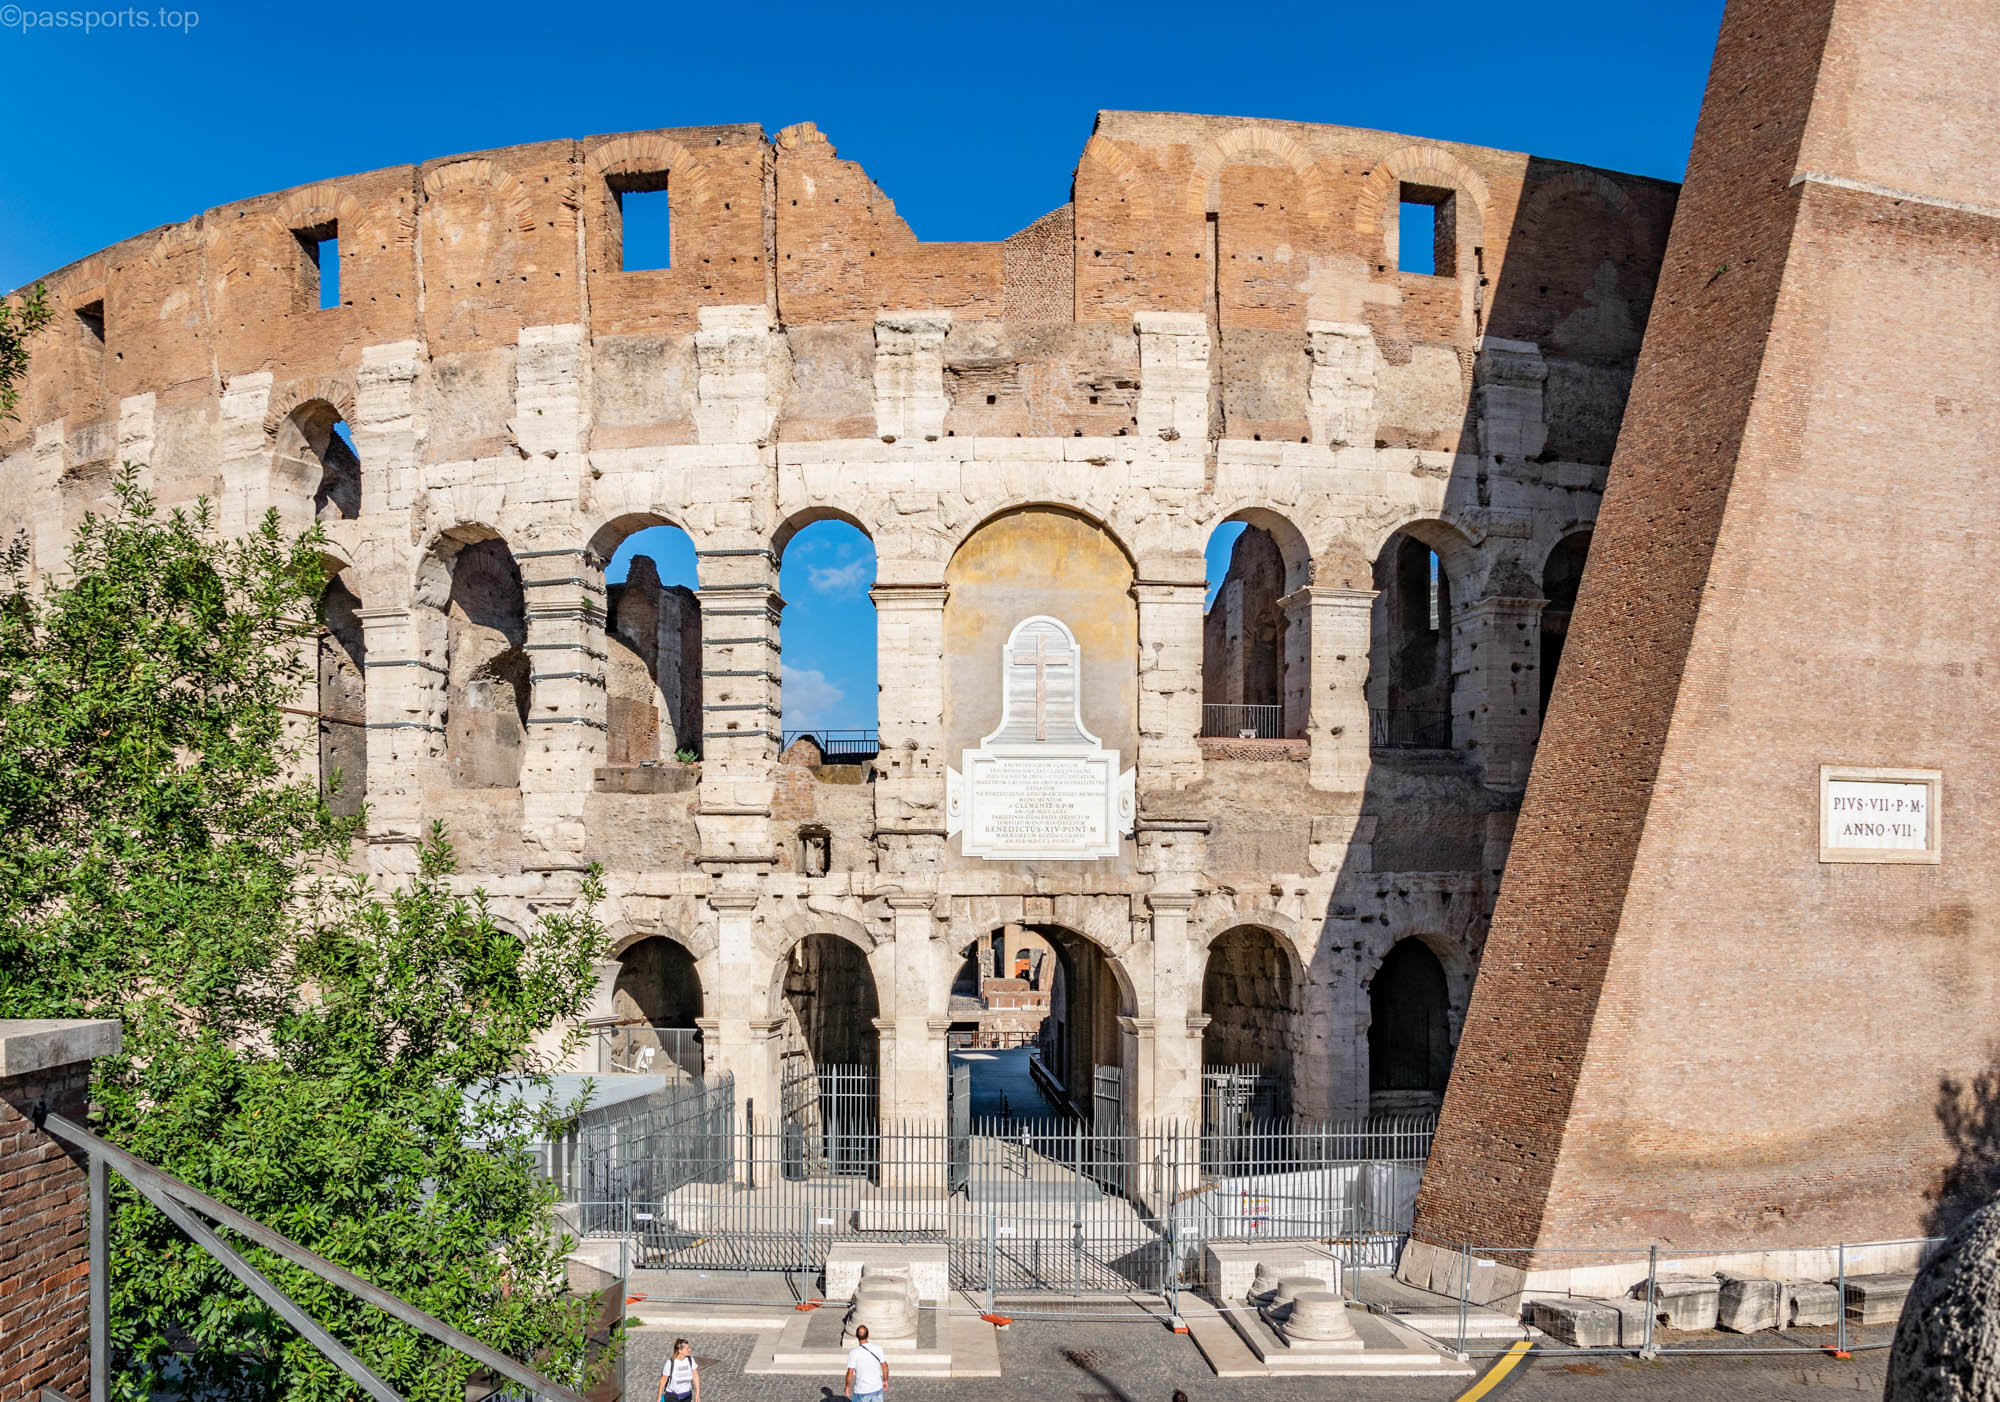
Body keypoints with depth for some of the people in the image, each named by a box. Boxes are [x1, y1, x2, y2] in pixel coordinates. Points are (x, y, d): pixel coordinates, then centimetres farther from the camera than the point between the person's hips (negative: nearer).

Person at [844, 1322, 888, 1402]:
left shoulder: (853, 1353, -17)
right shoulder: (877, 1349, -7)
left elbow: (850, 1373, -18)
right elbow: (885, 1367, 2)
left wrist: (847, 1386, -2)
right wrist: (885, 1381, 16)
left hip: (861, 1391, -3)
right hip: (877, 1389, 3)